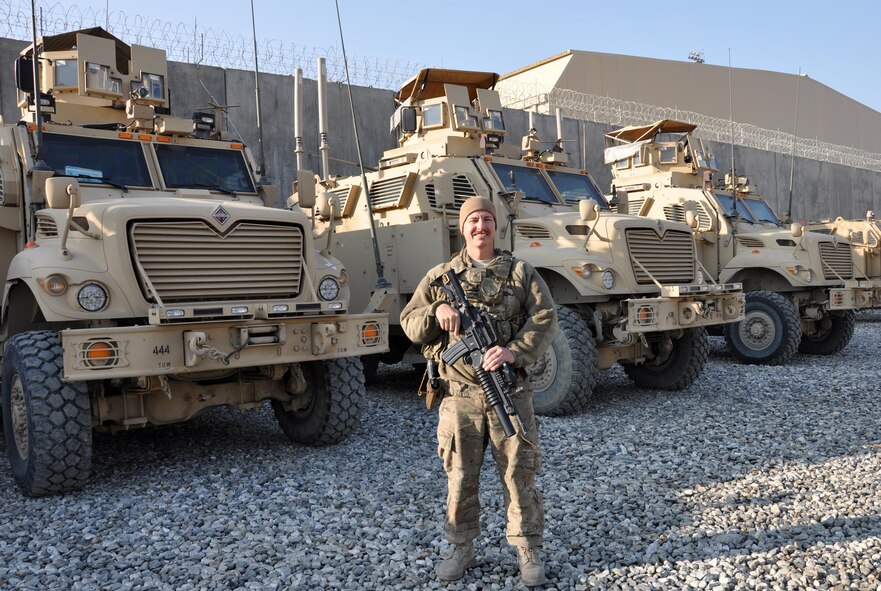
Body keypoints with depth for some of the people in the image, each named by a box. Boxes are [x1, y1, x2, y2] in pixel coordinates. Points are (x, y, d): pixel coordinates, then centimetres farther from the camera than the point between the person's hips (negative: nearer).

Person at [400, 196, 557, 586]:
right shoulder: (440, 276, 9)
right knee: (460, 476, 8)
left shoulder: (521, 272, 6)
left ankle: (528, 551, 19)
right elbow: (410, 326, 7)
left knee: (519, 472, 5)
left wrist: (514, 351, -20)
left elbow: (545, 319, -4)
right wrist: (436, 311, -14)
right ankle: (461, 549, 25)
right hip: (460, 393, 1)